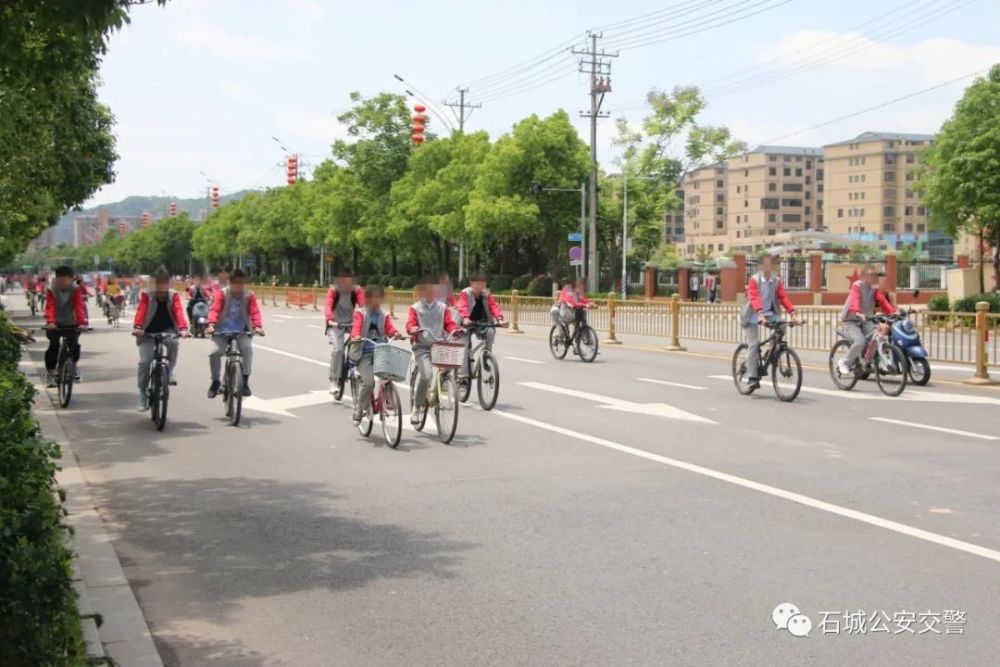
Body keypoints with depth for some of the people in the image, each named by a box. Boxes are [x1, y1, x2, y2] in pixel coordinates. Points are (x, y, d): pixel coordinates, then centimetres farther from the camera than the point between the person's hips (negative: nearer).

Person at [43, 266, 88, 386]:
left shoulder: (75, 289, -10)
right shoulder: (51, 290, -10)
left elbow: (79, 306, -20)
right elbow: (50, 307, -22)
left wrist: (82, 322, -34)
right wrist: (50, 322, -39)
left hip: (71, 324, 0)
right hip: (55, 324, 0)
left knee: (74, 344, -16)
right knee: (53, 346, -13)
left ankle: (75, 364, 13)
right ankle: (51, 375, -3)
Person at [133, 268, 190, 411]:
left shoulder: (173, 295, -6)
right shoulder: (146, 295, -9)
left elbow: (178, 311, -22)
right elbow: (141, 310, -24)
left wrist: (183, 328, -40)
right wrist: (137, 327, -44)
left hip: (167, 331, 0)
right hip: (148, 333, 0)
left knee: (173, 342, -34)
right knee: (145, 361, -14)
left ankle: (169, 372, -18)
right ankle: (143, 393, 1)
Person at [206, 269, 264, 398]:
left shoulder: (249, 295, -4)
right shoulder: (222, 294, -7)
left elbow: (254, 312, -14)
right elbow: (215, 310, -18)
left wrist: (257, 326, -34)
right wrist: (211, 325, -37)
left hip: (242, 331, 0)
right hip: (222, 331, 0)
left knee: (247, 348, -27)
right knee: (214, 352, -21)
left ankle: (245, 381, -15)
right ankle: (215, 382, 1)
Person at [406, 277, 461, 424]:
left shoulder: (442, 307, 14)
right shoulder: (415, 308, 7)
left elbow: (449, 323, 7)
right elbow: (410, 324, -5)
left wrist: (455, 330, -15)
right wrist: (413, 329, -28)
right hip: (422, 347, -3)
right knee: (427, 374, -23)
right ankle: (416, 409, -9)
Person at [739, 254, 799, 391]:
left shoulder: (776, 281, 2)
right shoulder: (754, 280, -10)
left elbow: (783, 297, -7)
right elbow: (754, 298, -23)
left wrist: (792, 312, -22)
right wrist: (760, 314, -39)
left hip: (769, 314, 4)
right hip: (753, 316, -4)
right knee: (753, 345, -12)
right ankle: (752, 377, -6)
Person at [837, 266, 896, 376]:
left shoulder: (874, 289, 7)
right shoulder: (857, 286, -12)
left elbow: (882, 301, -6)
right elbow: (854, 301, -30)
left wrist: (893, 312, -25)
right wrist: (858, 313, -50)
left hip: (865, 321, 6)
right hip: (851, 322, -6)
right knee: (860, 341, -30)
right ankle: (844, 362, -8)